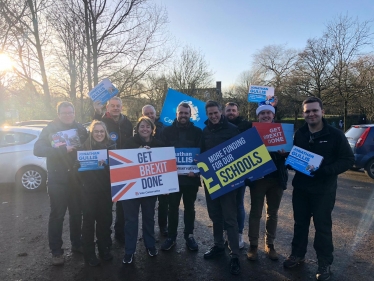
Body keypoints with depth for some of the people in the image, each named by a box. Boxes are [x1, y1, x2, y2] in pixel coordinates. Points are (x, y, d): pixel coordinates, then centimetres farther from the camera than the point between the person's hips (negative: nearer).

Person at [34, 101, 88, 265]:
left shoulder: (80, 129, 5)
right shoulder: (50, 129, -4)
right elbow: (37, 150, -17)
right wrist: (62, 149, -27)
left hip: (76, 178, 3)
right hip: (57, 179, -3)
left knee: (77, 213, 12)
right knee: (57, 215, 4)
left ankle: (76, 244, 30)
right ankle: (56, 251, 18)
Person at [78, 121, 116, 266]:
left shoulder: (111, 145, 1)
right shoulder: (85, 146, -3)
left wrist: (106, 164, -20)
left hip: (106, 189, 2)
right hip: (89, 190, -1)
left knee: (105, 219, 10)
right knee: (89, 220, 5)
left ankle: (104, 249, 29)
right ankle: (89, 253, 20)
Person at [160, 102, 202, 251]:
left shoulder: (197, 131, 1)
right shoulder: (168, 131, 2)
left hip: (191, 176, 0)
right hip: (173, 175, 0)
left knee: (189, 207, 13)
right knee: (173, 207, 10)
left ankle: (189, 235, 27)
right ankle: (171, 236, 24)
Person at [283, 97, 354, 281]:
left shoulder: (335, 135, -9)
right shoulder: (299, 134, 3)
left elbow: (348, 160, -11)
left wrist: (324, 170, -24)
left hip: (324, 190, -3)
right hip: (300, 187, 4)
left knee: (322, 226, 8)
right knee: (300, 223, 16)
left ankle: (324, 264, 26)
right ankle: (297, 254, 34)